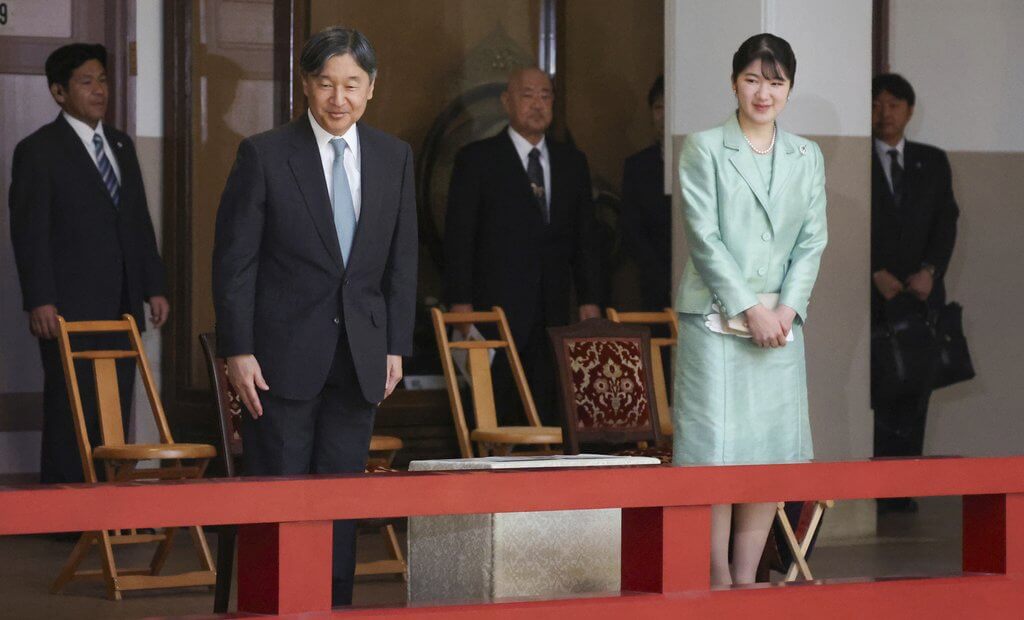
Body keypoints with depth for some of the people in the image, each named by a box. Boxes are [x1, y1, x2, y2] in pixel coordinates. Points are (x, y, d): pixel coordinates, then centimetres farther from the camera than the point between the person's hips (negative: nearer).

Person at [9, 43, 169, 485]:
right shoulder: (38, 150, -3)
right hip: (70, 312, -6)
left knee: (115, 416, 4)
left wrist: (154, 287, 14)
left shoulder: (121, 145, 17)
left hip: (121, 308, 6)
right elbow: (29, 232, -8)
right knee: (70, 416, -6)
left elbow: (140, 222, 20)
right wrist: (40, 301, -16)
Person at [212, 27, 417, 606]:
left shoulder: (394, 157, 6)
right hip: (285, 354, -3)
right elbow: (235, 260, -5)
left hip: (360, 356, 4)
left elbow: (402, 260, 10)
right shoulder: (264, 154, -6)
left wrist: (396, 346, 4)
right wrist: (238, 350, -10)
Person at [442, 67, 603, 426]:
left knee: (549, 414, -2)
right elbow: (458, 235, -2)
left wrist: (589, 299, 7)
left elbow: (585, 237, 17)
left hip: (553, 315, 4)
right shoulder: (477, 159, 3)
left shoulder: (572, 163, 16)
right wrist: (460, 302, -10)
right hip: (496, 309, -4)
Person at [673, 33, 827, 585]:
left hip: (780, 320, 4)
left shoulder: (807, 157, 12)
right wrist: (748, 307, -13)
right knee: (715, 447, -6)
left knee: (772, 449, 2)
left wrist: (787, 308, -7)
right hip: (715, 317, -4)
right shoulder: (704, 148, 0)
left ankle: (746, 577, 9)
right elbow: (704, 236, -7)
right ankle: (718, 581, 0)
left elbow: (813, 239, 7)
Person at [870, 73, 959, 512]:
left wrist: (929, 271, -7)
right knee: (879, 392, -7)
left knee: (916, 391, -1)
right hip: (872, 296, -3)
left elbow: (946, 221, 8)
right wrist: (876, 274, -11)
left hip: (921, 292, 3)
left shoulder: (933, 162, 14)